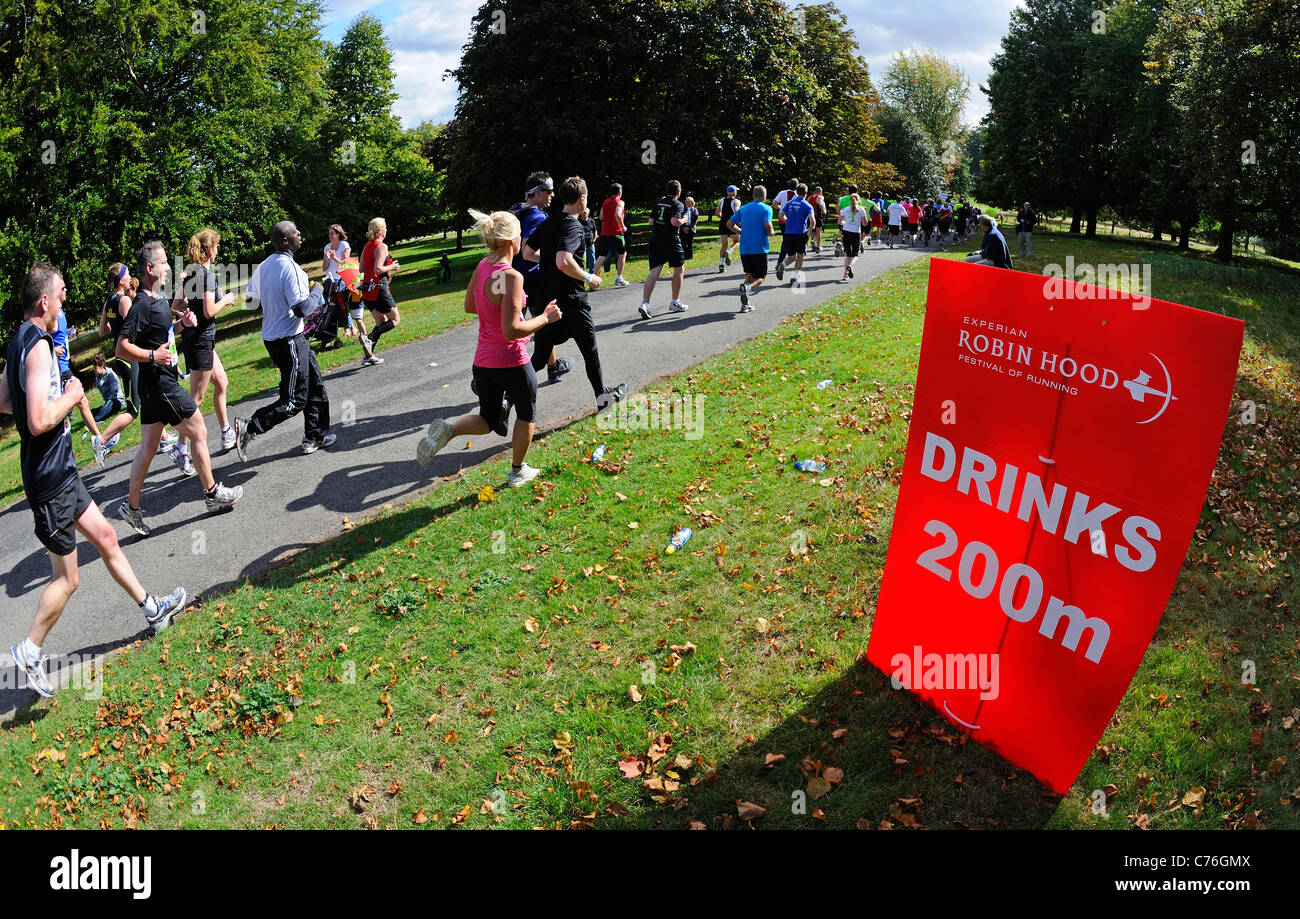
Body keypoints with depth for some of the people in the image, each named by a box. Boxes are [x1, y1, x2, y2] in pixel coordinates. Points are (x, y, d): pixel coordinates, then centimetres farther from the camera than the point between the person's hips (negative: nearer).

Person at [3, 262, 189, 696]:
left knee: (106, 537, 18)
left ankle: (152, 609, 30)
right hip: (50, 480, -10)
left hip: (60, 470, 10)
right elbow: (39, 421, -30)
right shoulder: (38, 345, -22)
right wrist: (70, 398, -15)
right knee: (67, 578, 2)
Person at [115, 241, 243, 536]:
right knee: (198, 432, 1)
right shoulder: (142, 305, -18)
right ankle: (213, 493, 12)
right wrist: (152, 355, -31)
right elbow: (122, 348, -21)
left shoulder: (158, 300, 11)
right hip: (160, 385, -10)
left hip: (154, 386, 10)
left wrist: (184, 323, 11)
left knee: (149, 447, 12)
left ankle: (131, 507, 18)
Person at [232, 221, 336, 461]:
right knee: (294, 401, -3)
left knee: (315, 383, 18)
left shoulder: (263, 267, 8)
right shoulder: (291, 268, -18)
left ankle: (315, 436, 25)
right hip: (289, 340, -10)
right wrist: (316, 294, -5)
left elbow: (249, 302, 16)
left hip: (271, 337, 10)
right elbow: (302, 308, -22)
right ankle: (248, 428, -7)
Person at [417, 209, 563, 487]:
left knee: (488, 421, 21)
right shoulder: (511, 277, -22)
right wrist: (545, 318, -14)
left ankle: (448, 428, -7)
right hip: (512, 363, -7)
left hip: (483, 361, 7)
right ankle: (518, 472, 32)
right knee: (526, 414, 20)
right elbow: (512, 331, -26)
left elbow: (469, 306, 15)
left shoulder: (482, 266, 1)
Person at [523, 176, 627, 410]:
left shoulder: (548, 222, 9)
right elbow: (564, 262, -31)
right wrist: (588, 278, -17)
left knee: (540, 356, 11)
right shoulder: (572, 226, -16)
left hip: (546, 298, 7)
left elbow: (527, 253, 16)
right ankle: (603, 395, 25)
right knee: (590, 348, 11)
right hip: (570, 300, -7)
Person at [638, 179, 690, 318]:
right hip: (670, 240, -6)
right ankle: (675, 303, 17)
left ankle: (644, 303, -16)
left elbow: (651, 221, 14)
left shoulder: (660, 202, 14)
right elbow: (675, 221, -20)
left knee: (654, 271, 0)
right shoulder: (678, 204, -6)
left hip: (655, 238, 6)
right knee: (679, 269, 12)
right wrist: (684, 220, -2)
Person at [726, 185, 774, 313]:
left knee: (749, 275, 17)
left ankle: (745, 304, 7)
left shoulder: (743, 209, 11)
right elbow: (768, 225, -18)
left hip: (744, 249, 5)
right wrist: (770, 233, 2)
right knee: (761, 277, 5)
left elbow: (729, 224, 9)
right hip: (760, 249, -5)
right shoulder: (766, 208, -4)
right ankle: (748, 287, -28)